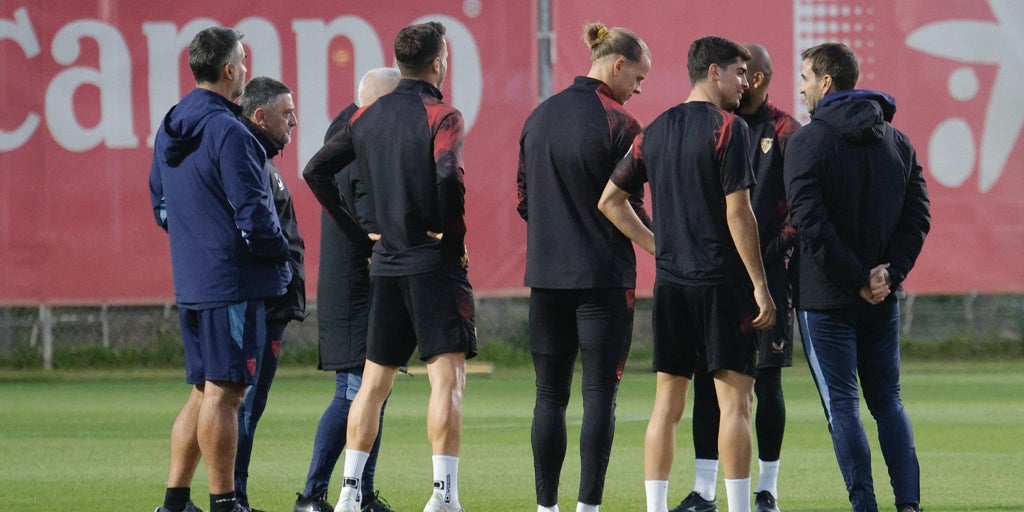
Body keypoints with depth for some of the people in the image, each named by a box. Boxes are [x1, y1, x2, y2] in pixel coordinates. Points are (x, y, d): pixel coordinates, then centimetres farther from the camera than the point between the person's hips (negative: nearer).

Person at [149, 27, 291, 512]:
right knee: (224, 392, -6)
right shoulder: (228, 132, -17)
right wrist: (280, 254, -1)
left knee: (203, 392, 15)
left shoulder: (169, 131, 12)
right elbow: (254, 213, -18)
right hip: (234, 282, -9)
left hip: (191, 282, 9)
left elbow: (160, 205, 20)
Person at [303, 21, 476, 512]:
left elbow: (316, 171, 11)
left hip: (385, 265, 6)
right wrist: (456, 239, -12)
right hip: (434, 265, -6)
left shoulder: (367, 116, 10)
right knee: (447, 377, -7)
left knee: (374, 380, 13)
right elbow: (448, 178, -26)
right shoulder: (441, 116, -9)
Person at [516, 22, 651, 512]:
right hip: (603, 277, -5)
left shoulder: (540, 117, 8)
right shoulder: (619, 125, -11)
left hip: (546, 274, 5)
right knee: (600, 394, -2)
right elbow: (628, 210, -11)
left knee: (550, 394, 9)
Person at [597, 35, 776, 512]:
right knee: (734, 399, -4)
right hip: (722, 281, -6)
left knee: (667, 402, 8)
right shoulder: (727, 128, -9)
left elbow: (610, 200, 15)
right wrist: (760, 285, -11)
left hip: (671, 282, 6)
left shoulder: (655, 131, 11)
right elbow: (737, 212, -14)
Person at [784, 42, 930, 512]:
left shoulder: (807, 142, -10)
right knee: (888, 402, 13)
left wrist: (855, 278, -14)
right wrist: (889, 272, -4)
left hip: (825, 298, -5)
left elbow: (810, 222, -18)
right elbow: (918, 216, 3)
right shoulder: (897, 142, 8)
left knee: (841, 406, -1)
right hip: (882, 299, 5)